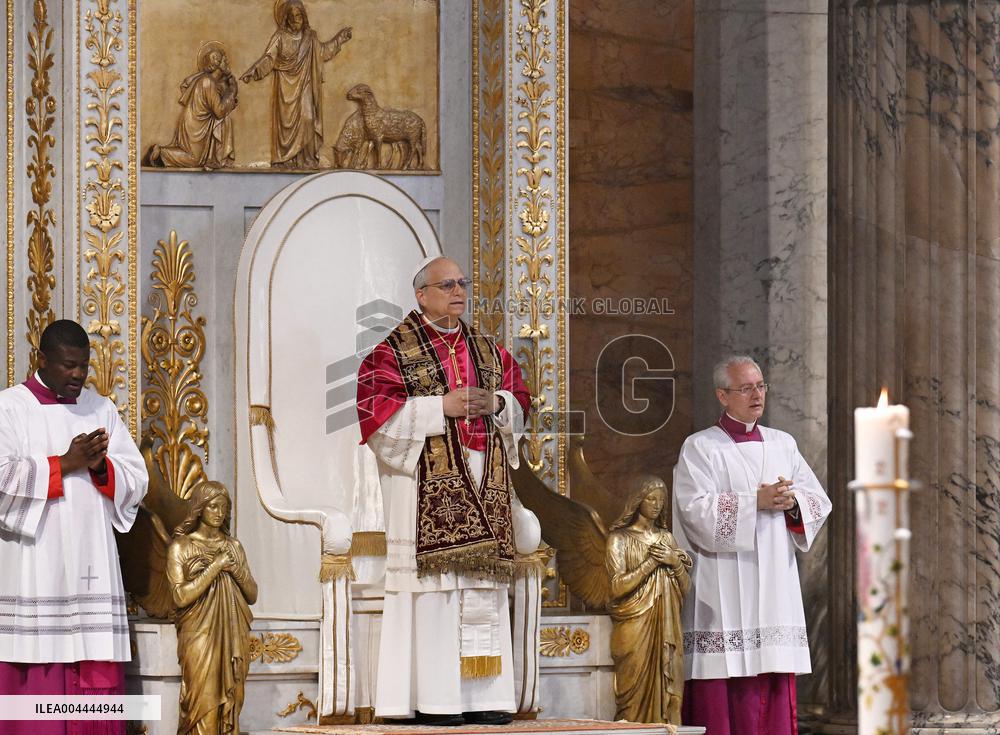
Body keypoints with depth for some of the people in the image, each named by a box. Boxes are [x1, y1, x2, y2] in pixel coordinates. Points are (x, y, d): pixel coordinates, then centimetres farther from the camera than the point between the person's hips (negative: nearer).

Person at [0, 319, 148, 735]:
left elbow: (136, 480, 11)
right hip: (33, 567, -4)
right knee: (36, 678, -9)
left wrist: (100, 466, -8)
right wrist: (65, 464, -12)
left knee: (96, 675, -1)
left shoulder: (101, 410, 15)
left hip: (90, 567, 4)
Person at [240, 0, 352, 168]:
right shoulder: (280, 37, -6)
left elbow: (323, 51, 23)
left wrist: (340, 38, 20)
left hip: (304, 88, 3)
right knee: (286, 122, -4)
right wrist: (252, 72, -26)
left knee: (306, 120, -5)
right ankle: (285, 159, -1)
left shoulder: (310, 37, 6)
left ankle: (305, 158, 0)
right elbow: (268, 58, -13)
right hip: (286, 88, -3)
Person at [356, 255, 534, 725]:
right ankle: (432, 699, -11)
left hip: (483, 488, 5)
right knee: (433, 589, -11)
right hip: (427, 484, -5)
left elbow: (520, 404, 19)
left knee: (484, 590, 1)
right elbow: (377, 413, -9)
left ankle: (482, 697, 1)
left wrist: (498, 403, -3)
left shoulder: (489, 352, 19)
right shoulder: (393, 351, 1)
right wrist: (442, 408, -14)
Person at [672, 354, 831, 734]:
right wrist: (756, 502, -16)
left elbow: (818, 501, 11)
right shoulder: (700, 448, 0)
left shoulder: (783, 445, 15)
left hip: (775, 581, 5)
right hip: (724, 585, -5)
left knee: (775, 694, 2)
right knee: (725, 694, -9)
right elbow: (697, 511, -13)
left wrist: (792, 502, -10)